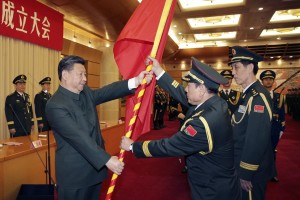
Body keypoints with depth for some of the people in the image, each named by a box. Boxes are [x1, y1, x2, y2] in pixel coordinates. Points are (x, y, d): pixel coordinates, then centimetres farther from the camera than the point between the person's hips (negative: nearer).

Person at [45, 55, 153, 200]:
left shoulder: (85, 92, 4)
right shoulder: (55, 105, -21)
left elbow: (107, 92, -9)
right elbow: (79, 138, -27)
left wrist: (135, 81, -23)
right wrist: (107, 160, -29)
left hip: (94, 167, 7)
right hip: (74, 173, -7)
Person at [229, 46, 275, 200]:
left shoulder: (258, 96, -22)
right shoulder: (247, 94, 7)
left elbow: (257, 139, -28)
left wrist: (246, 173, -21)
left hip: (252, 171, -9)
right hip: (243, 163, 9)